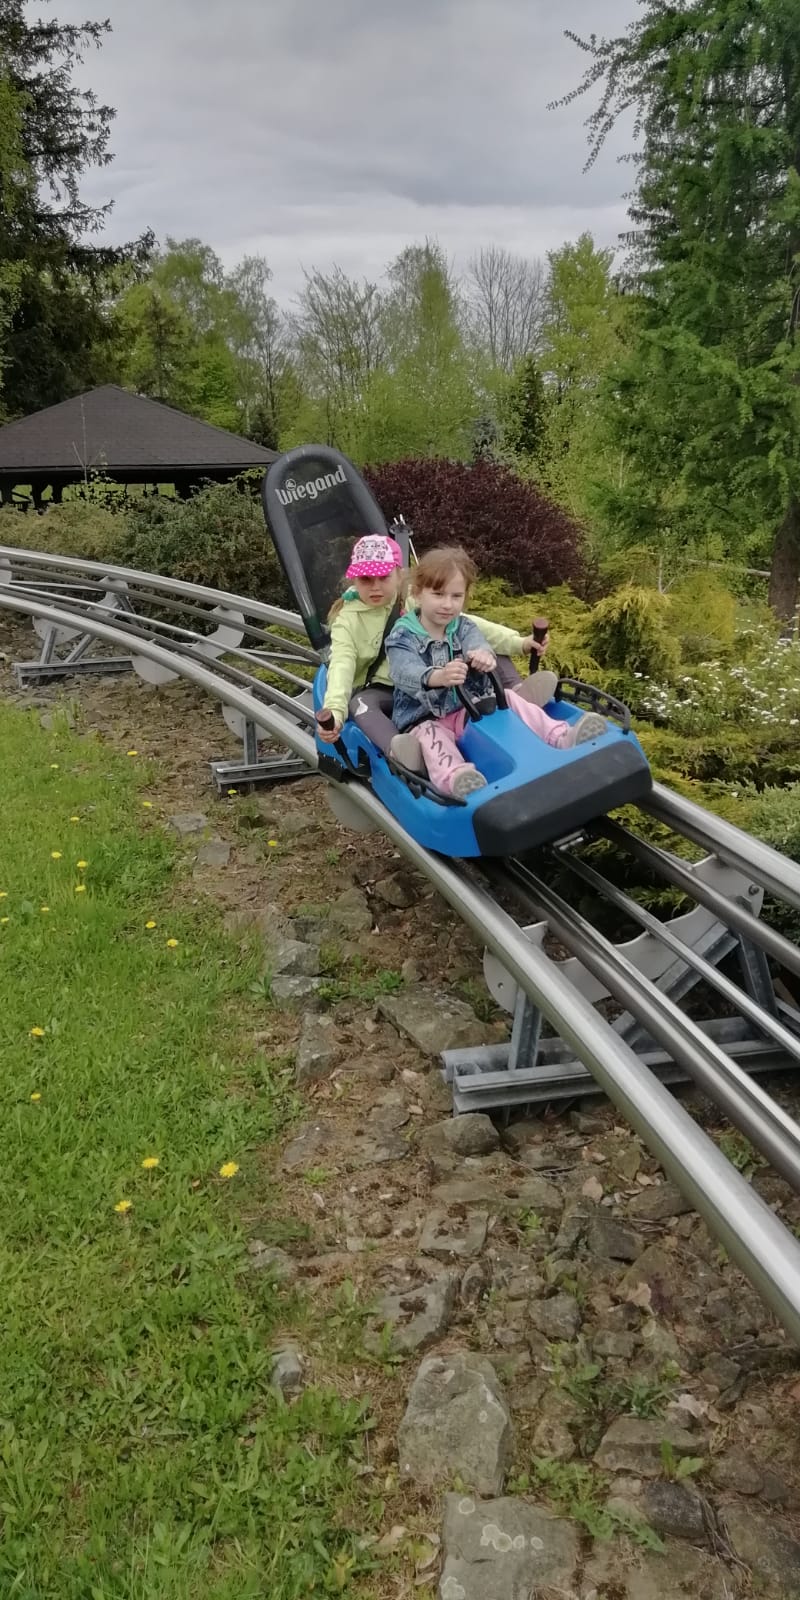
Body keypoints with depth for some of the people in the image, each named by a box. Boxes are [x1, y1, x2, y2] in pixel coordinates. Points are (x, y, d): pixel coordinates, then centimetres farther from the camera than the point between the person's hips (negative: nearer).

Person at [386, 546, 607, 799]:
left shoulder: (463, 627, 5)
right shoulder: (403, 636, -9)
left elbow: (476, 642, -19)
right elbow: (404, 673, -29)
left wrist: (484, 654, -48)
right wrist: (436, 677, -53)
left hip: (469, 709, 4)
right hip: (424, 720, -4)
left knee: (509, 698, -14)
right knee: (431, 738, -36)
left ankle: (561, 736, -27)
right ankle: (454, 778, -68)